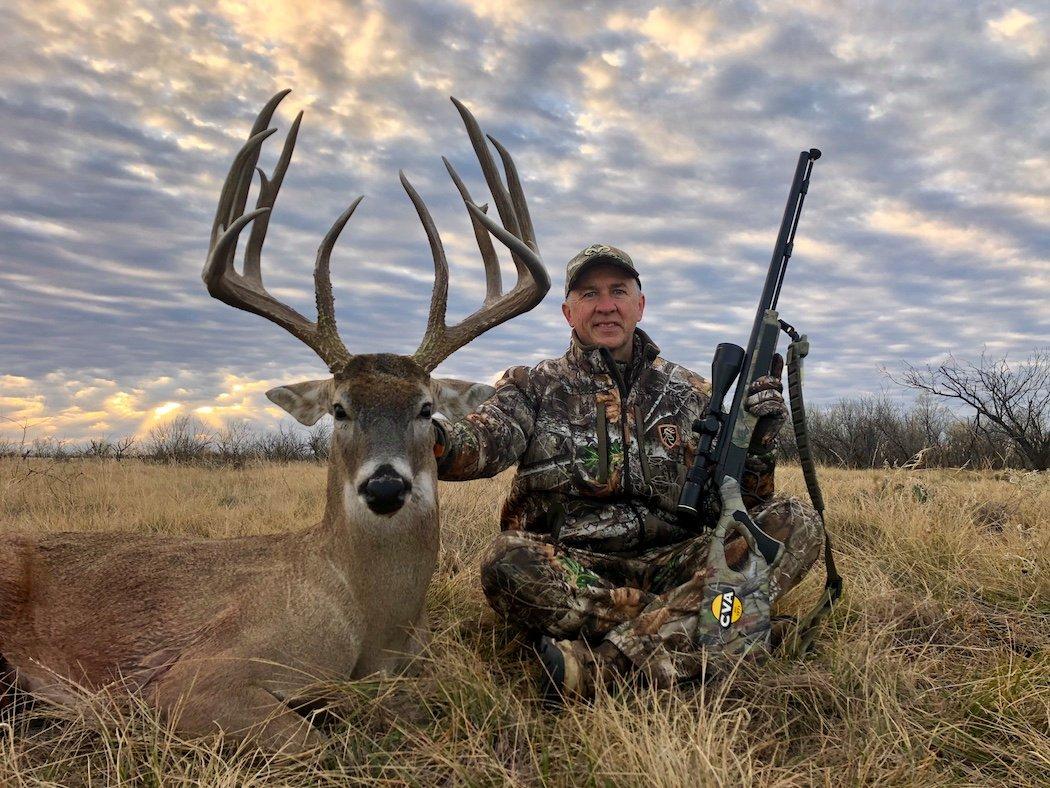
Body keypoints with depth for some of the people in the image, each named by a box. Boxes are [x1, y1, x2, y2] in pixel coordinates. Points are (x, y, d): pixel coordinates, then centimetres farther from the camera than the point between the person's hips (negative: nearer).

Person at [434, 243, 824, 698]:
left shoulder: (687, 392, 15)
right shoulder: (534, 387, 10)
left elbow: (735, 500, 13)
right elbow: (487, 440, -11)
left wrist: (757, 445, -8)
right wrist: (437, 443, -34)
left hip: (671, 561, 3)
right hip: (571, 566, -3)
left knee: (795, 524, -19)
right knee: (507, 562, -33)